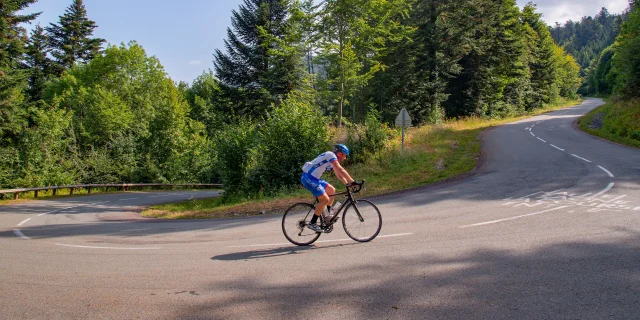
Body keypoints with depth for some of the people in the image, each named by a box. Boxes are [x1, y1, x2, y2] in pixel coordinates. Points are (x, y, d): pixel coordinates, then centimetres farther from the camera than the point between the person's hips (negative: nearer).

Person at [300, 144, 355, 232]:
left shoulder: (333, 160, 18)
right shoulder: (331, 155, -13)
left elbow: (338, 174, 23)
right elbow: (341, 170, -21)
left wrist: (347, 184, 13)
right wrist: (352, 182, -22)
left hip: (314, 178, 10)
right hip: (308, 178, -10)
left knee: (332, 190, 14)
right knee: (325, 199, -12)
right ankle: (312, 223, -5)